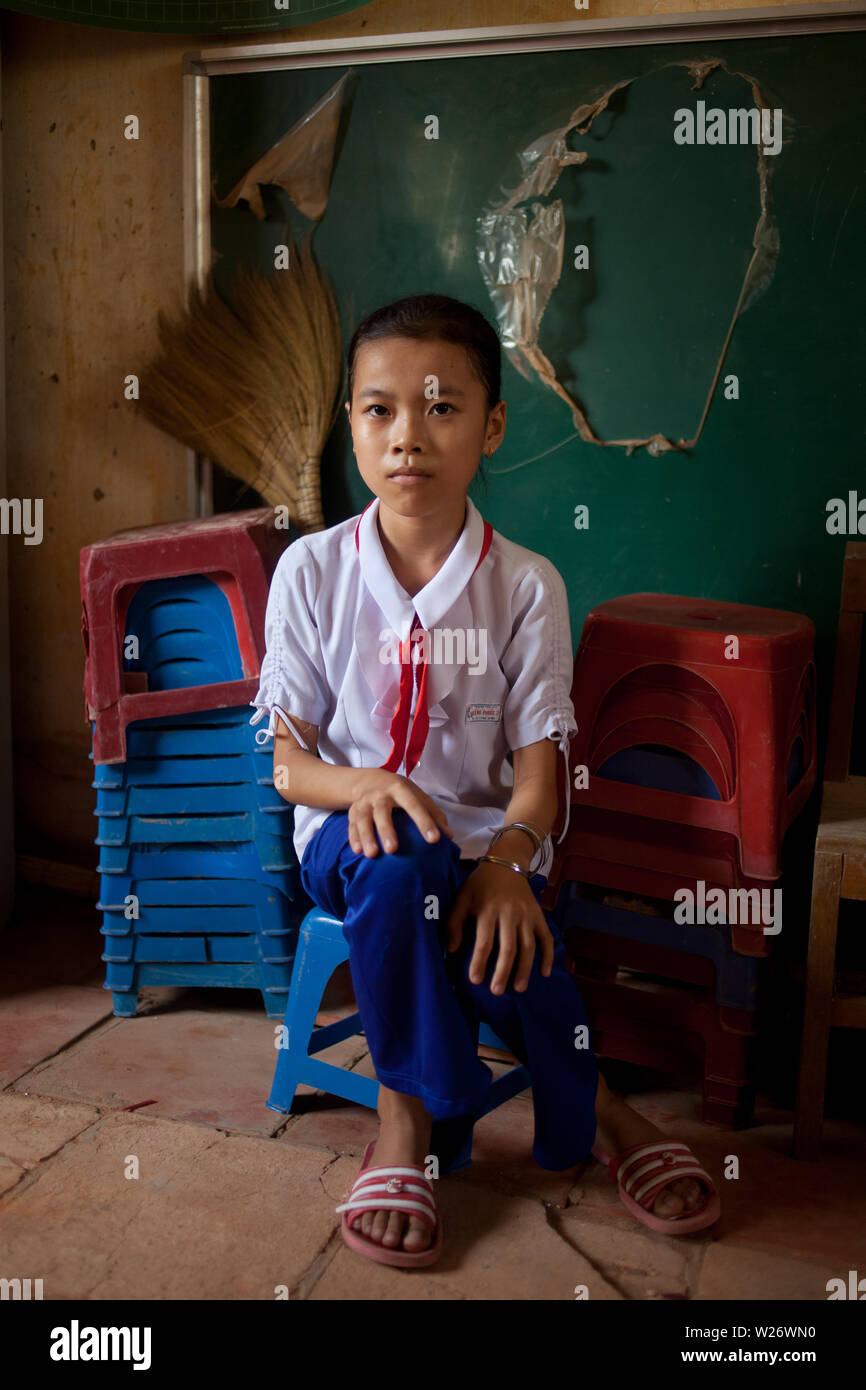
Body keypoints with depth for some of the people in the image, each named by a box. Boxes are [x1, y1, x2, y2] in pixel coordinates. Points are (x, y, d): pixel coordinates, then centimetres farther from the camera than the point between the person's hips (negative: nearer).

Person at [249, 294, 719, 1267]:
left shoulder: (527, 585, -3)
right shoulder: (311, 570, -3)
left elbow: (538, 769, -4)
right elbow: (290, 764, -3)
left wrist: (510, 859, -25)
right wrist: (365, 787, -25)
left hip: (482, 838, 0)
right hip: (348, 832, 0)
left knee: (497, 937, -31)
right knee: (397, 867, -34)